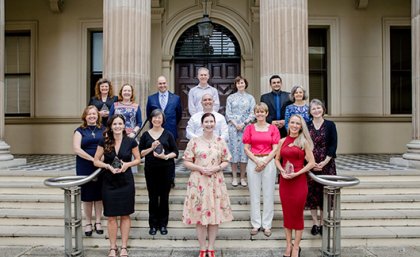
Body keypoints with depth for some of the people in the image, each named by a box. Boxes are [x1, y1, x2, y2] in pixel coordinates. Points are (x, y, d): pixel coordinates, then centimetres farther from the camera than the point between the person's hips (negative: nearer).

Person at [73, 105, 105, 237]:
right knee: (87, 196, 5)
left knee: (99, 195, 8)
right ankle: (88, 223, 18)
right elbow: (77, 149, -9)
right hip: (85, 168, -1)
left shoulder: (103, 130, 9)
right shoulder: (80, 131, 3)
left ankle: (98, 222, 20)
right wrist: (93, 159, -17)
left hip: (101, 167, 2)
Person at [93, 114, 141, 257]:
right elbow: (96, 161, 2)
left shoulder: (131, 142, -4)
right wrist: (108, 166, -16)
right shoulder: (104, 142, -3)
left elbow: (138, 159, 5)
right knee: (111, 216, 5)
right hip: (109, 183, 0)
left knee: (125, 215, 8)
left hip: (126, 182, 0)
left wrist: (128, 164, -14)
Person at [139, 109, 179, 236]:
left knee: (164, 197, 5)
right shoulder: (145, 135, 7)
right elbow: (140, 153, 5)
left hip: (166, 169, 0)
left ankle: (163, 224, 18)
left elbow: (175, 152, 3)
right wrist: (151, 148, -10)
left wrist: (166, 156, -15)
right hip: (151, 169, 1)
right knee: (153, 197, 4)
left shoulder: (168, 134, 5)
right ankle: (153, 224, 17)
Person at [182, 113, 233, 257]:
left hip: (216, 182, 2)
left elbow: (226, 161, 7)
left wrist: (216, 168, -11)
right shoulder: (194, 141, -1)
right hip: (198, 182, -1)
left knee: (215, 213, 5)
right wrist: (201, 169, -14)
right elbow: (187, 162, 0)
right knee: (200, 213, 2)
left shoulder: (220, 141, 5)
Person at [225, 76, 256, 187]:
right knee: (234, 149, -1)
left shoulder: (250, 98, 9)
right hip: (233, 127, 0)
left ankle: (242, 177, 7)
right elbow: (228, 113, 3)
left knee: (244, 150, -1)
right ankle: (234, 177, 6)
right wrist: (236, 124, -9)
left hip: (246, 127, 0)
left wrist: (244, 123, -11)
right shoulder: (231, 98, 9)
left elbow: (252, 113, 3)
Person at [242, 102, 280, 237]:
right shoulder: (249, 128, 6)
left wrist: (264, 162, -10)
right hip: (253, 162, 1)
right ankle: (256, 224, 16)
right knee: (254, 194, 5)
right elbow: (246, 148, 2)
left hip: (269, 162, -1)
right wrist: (257, 161, -9)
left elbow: (275, 149, 0)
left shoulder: (273, 128, 4)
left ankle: (267, 225, 14)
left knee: (268, 194, 3)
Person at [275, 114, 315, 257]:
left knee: (297, 213, 5)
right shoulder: (282, 141, 7)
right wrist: (282, 171, -6)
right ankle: (288, 245, 24)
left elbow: (311, 163, -6)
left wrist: (296, 173, -15)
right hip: (284, 181, 3)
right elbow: (277, 159, 12)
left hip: (299, 181, -3)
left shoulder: (304, 142, -2)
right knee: (287, 213, 10)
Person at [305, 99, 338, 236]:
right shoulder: (306, 126, 5)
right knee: (311, 192, 3)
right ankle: (315, 223, 15)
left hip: (326, 164, -1)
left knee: (325, 192, 2)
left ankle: (322, 222, 16)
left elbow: (333, 145, -3)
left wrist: (324, 162, -13)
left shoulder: (330, 125, 2)